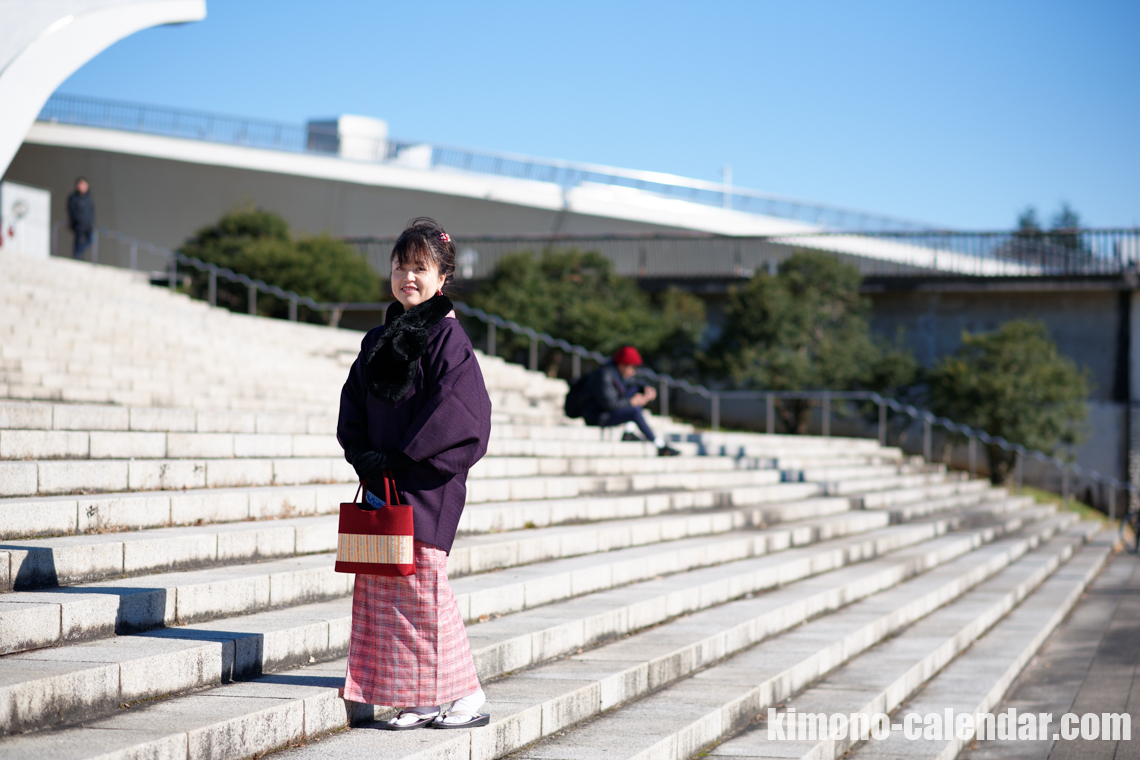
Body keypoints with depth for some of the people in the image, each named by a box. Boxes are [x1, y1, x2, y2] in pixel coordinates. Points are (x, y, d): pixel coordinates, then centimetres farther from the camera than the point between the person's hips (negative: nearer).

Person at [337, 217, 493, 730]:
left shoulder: (446, 337, -7)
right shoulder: (379, 339, 15)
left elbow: (455, 411, -15)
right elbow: (354, 402, 16)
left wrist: (401, 457, -15)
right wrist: (361, 453, -2)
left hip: (428, 481, -7)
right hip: (383, 481, 7)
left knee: (422, 583, -8)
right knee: (380, 586, 5)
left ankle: (467, 697, 2)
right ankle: (419, 701, 13)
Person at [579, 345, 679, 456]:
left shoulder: (621, 373, 5)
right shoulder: (604, 375, -24)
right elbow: (610, 403, -28)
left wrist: (646, 391, -8)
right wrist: (632, 402, -21)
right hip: (597, 417, -10)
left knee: (636, 390, 0)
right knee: (635, 412, -27)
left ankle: (628, 432, -9)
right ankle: (661, 447, -23)